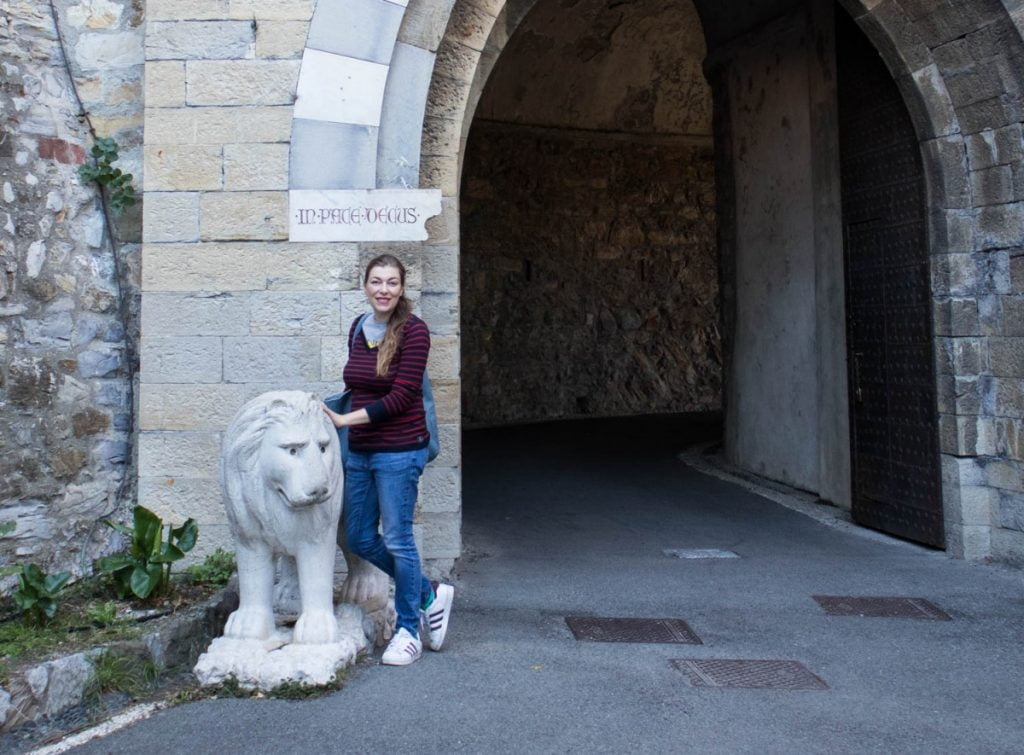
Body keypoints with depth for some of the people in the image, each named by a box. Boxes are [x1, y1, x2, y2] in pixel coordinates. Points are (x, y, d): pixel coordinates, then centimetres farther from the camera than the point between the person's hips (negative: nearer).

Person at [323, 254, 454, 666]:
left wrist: (344, 420, -15)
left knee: (397, 539, 1)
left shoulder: (413, 331, -12)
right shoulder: (357, 329, 8)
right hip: (360, 450, 8)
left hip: (399, 450, -8)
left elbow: (401, 397, -16)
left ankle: (408, 629, 20)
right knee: (359, 538, 13)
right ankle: (430, 594, 31)